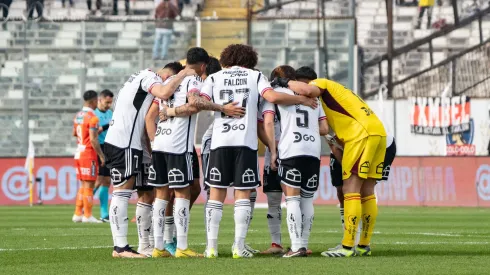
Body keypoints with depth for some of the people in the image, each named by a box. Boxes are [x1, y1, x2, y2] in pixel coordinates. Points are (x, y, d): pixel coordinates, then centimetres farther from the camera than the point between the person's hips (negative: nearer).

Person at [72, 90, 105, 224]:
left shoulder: (78, 116, 10)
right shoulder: (92, 118, -16)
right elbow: (93, 140, -20)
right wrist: (101, 155, -13)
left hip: (78, 153, 8)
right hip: (89, 154, -8)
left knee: (84, 185, 14)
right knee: (89, 185, -4)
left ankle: (78, 214, 14)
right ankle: (87, 215, -2)